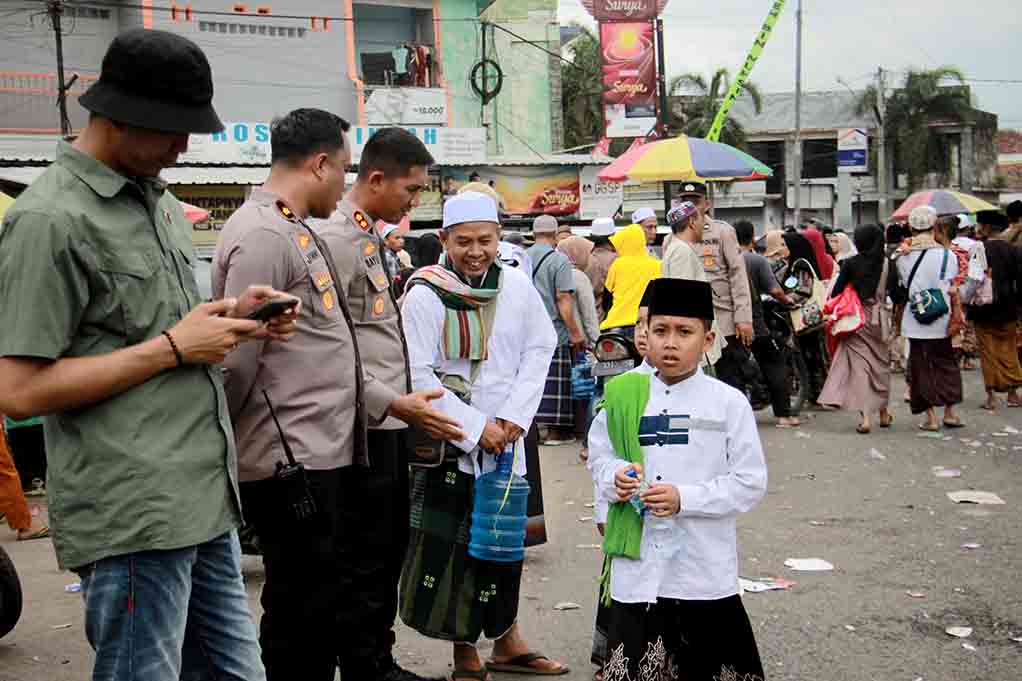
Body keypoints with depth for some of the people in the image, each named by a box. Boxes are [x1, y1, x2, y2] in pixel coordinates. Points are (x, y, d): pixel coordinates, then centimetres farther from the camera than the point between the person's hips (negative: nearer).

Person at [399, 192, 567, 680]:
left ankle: (507, 642, 30)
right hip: (448, 440, -4)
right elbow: (417, 377, -13)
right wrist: (475, 427, -13)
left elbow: (540, 348, 6)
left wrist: (515, 415, -6)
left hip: (505, 437, 4)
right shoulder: (425, 294, -12)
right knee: (451, 546, -1)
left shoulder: (517, 286, 0)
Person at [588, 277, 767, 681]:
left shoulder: (729, 403, -6)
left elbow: (751, 482, -7)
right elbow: (599, 456, 12)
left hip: (704, 568, -2)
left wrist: (684, 498, -17)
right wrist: (615, 478, -10)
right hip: (636, 563, 2)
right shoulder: (623, 396, 3)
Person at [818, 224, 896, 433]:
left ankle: (866, 416, -14)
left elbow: (836, 292, -4)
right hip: (878, 318, 3)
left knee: (860, 363, -2)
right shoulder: (887, 264, -1)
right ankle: (883, 413, 29)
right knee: (880, 363, 17)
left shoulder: (851, 263, -8)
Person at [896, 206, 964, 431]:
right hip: (941, 321, 0)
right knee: (946, 364, 15)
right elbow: (953, 288, -1)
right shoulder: (946, 255, -8)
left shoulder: (903, 257, -5)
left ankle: (930, 417, 7)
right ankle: (949, 413, 15)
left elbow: (902, 286, 2)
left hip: (914, 322, 0)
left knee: (921, 367, 7)